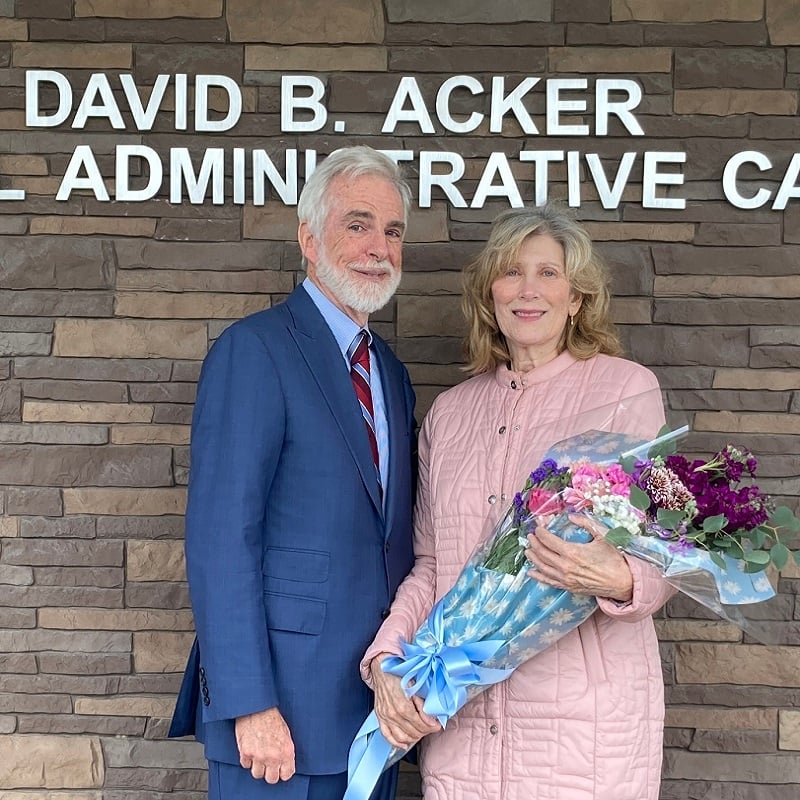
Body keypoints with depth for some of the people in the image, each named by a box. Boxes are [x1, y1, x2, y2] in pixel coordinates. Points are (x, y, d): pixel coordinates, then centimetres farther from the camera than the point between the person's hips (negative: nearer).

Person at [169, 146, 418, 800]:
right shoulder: (254, 350, -11)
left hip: (377, 699, 7)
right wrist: (249, 706, -18)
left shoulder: (392, 373, 12)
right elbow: (220, 540, -16)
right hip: (284, 704, -7)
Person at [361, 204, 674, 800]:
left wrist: (618, 579, -23)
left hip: (584, 717, -3)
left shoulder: (626, 387, -2)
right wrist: (386, 658, -2)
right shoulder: (450, 411, 10)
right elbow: (430, 566, 12)